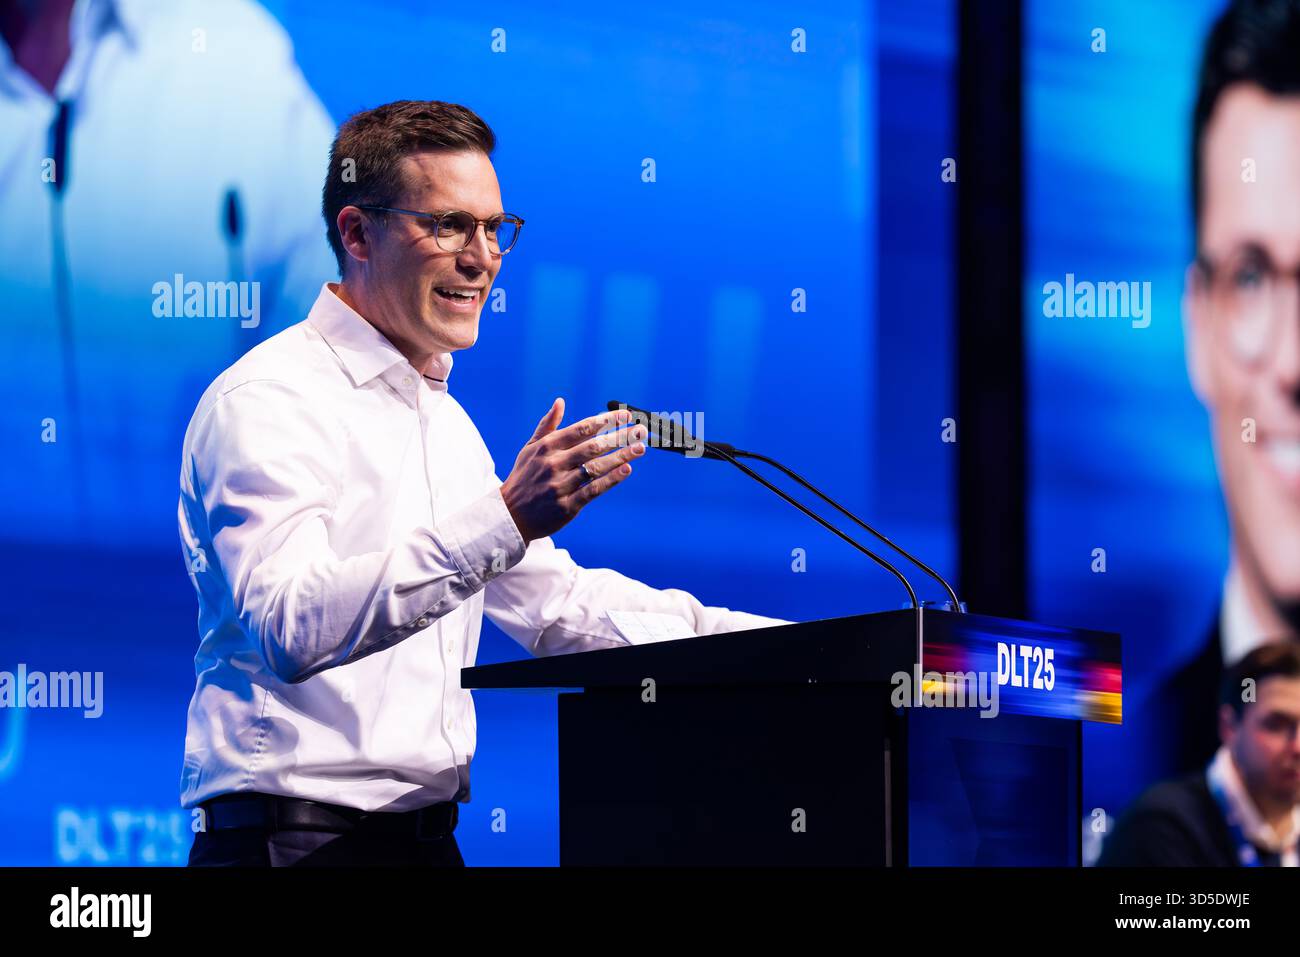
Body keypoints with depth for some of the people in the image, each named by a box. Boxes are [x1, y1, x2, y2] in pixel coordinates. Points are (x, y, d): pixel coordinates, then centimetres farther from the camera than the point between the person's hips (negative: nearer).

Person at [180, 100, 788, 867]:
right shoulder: (268, 401, -10)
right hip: (296, 834, -8)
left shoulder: (442, 417, 19)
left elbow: (554, 600, 24)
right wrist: (505, 521, -34)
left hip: (426, 833, 9)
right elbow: (289, 628, -26)